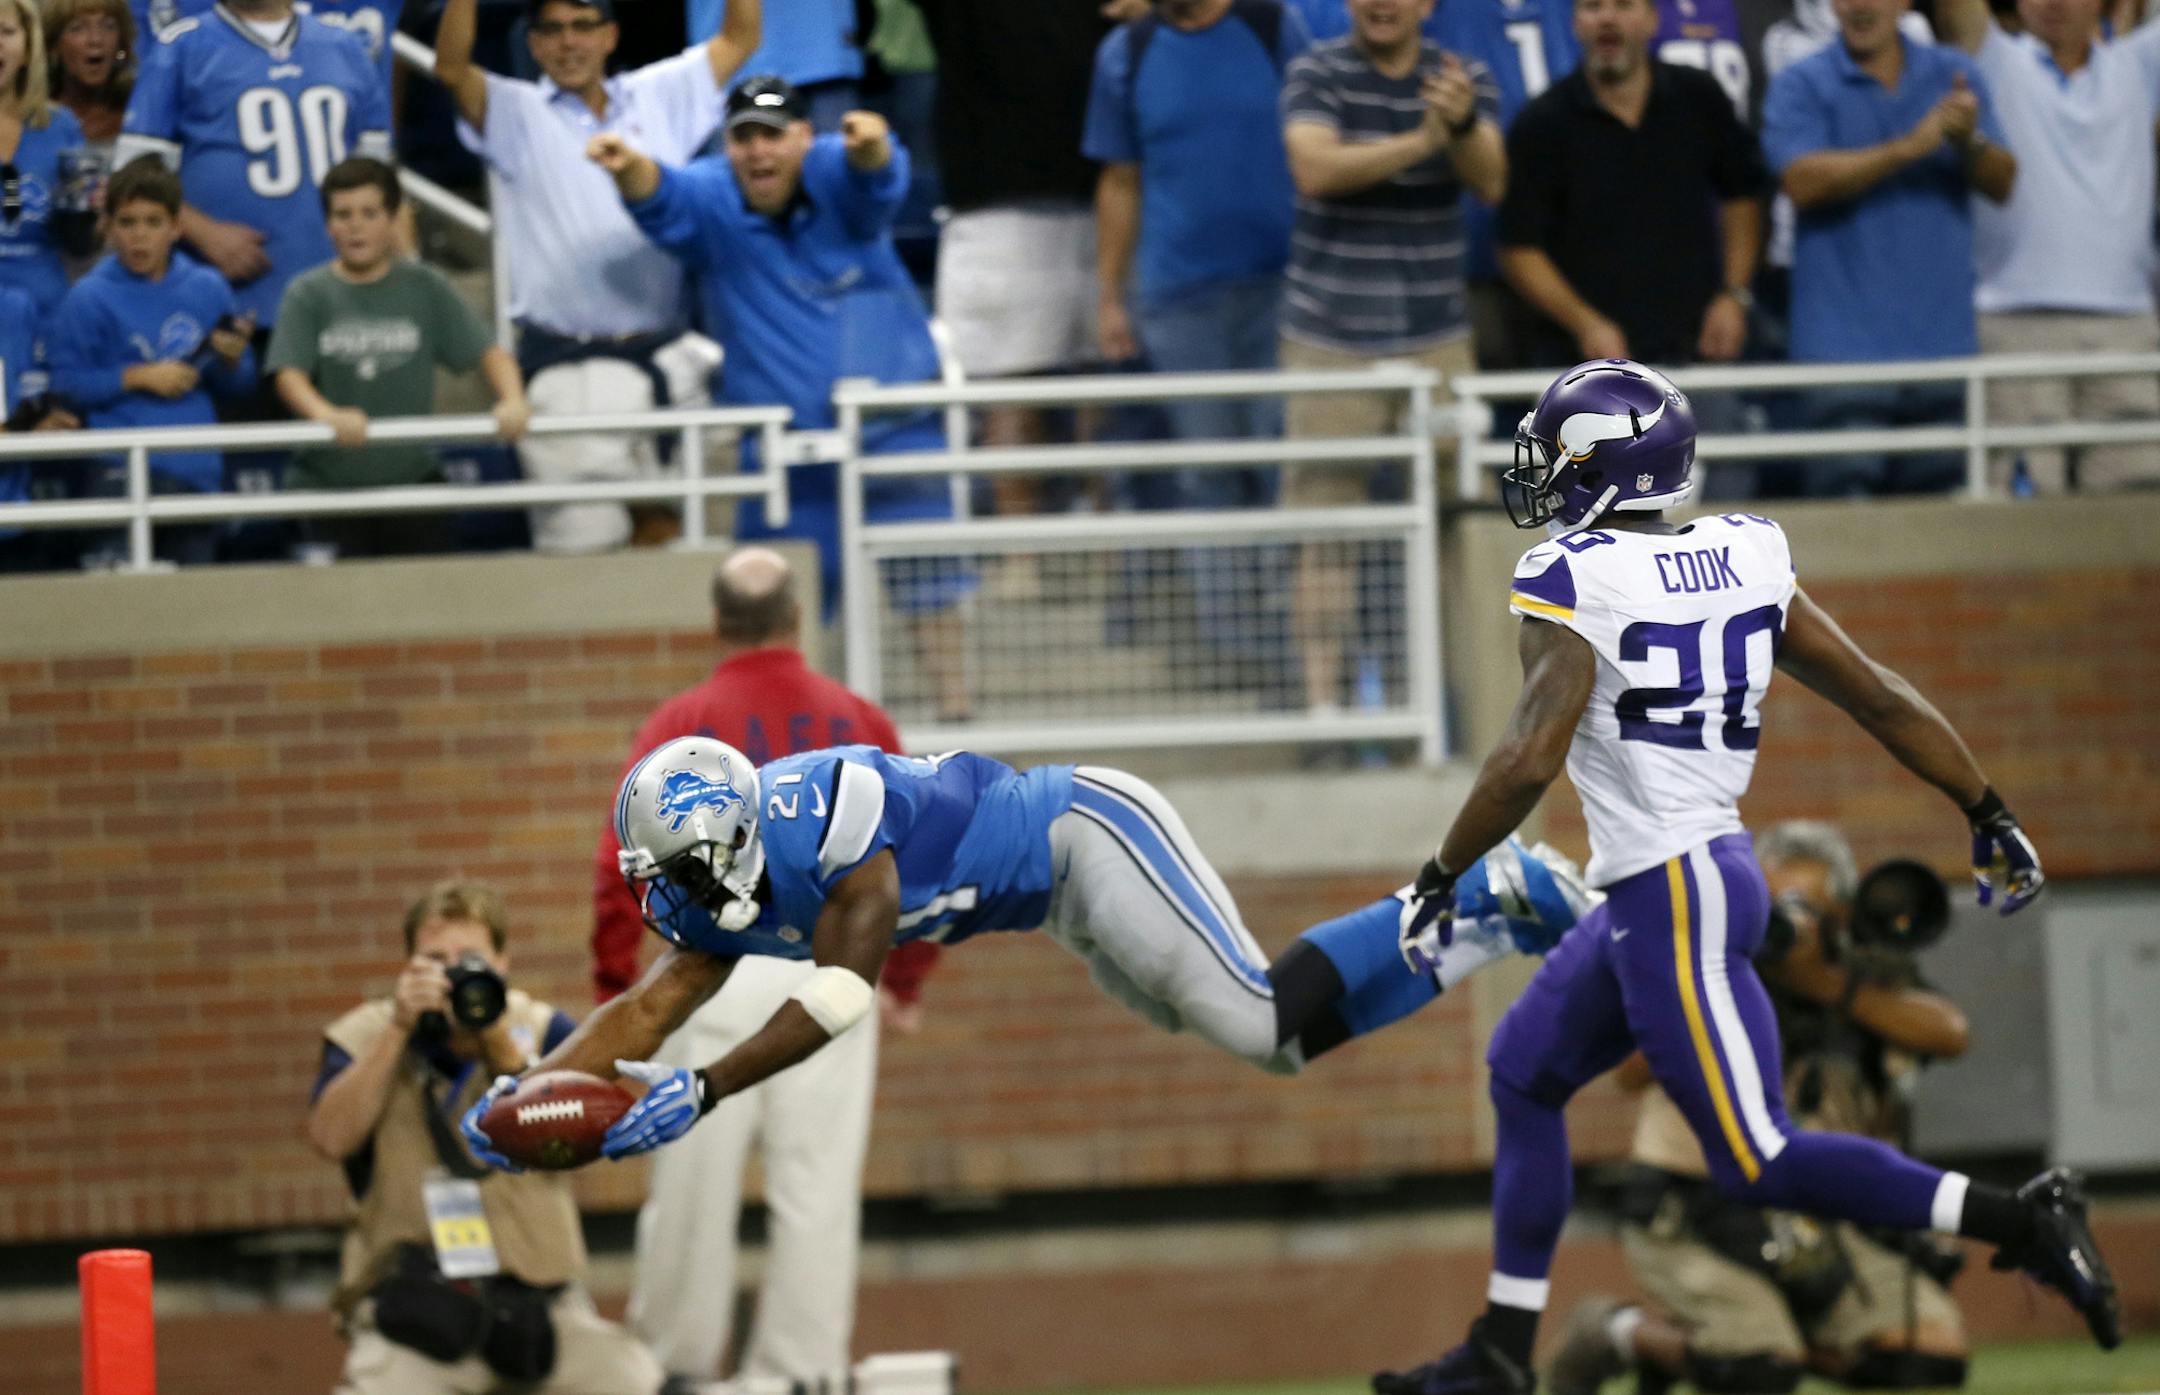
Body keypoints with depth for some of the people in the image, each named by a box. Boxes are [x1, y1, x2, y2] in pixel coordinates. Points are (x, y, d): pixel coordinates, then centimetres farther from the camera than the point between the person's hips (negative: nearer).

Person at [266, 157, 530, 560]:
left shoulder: (424, 288, 4)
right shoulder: (309, 295, -1)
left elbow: (486, 350, 0)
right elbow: (289, 374, -12)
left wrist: (512, 399, -21)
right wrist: (325, 413, -33)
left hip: (412, 477, 2)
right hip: (328, 479, -2)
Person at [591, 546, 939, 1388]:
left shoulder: (680, 725, 1)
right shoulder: (858, 722, 6)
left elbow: (622, 868, -4)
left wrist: (612, 991, 3)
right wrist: (906, 978, 17)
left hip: (714, 970, -1)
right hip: (832, 976, 1)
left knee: (694, 1185, 5)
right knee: (817, 1188, 4)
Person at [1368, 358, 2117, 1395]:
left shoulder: (1575, 584, -14)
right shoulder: (1740, 561, 6)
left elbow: (1529, 761, -22)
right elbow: (1874, 695, 9)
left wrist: (1439, 878, -9)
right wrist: (1987, 814, 18)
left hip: (1672, 899, -9)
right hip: (1681, 878, 9)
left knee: (1758, 1163, -5)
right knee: (1524, 1076, 20)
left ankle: (2019, 1222, -11)